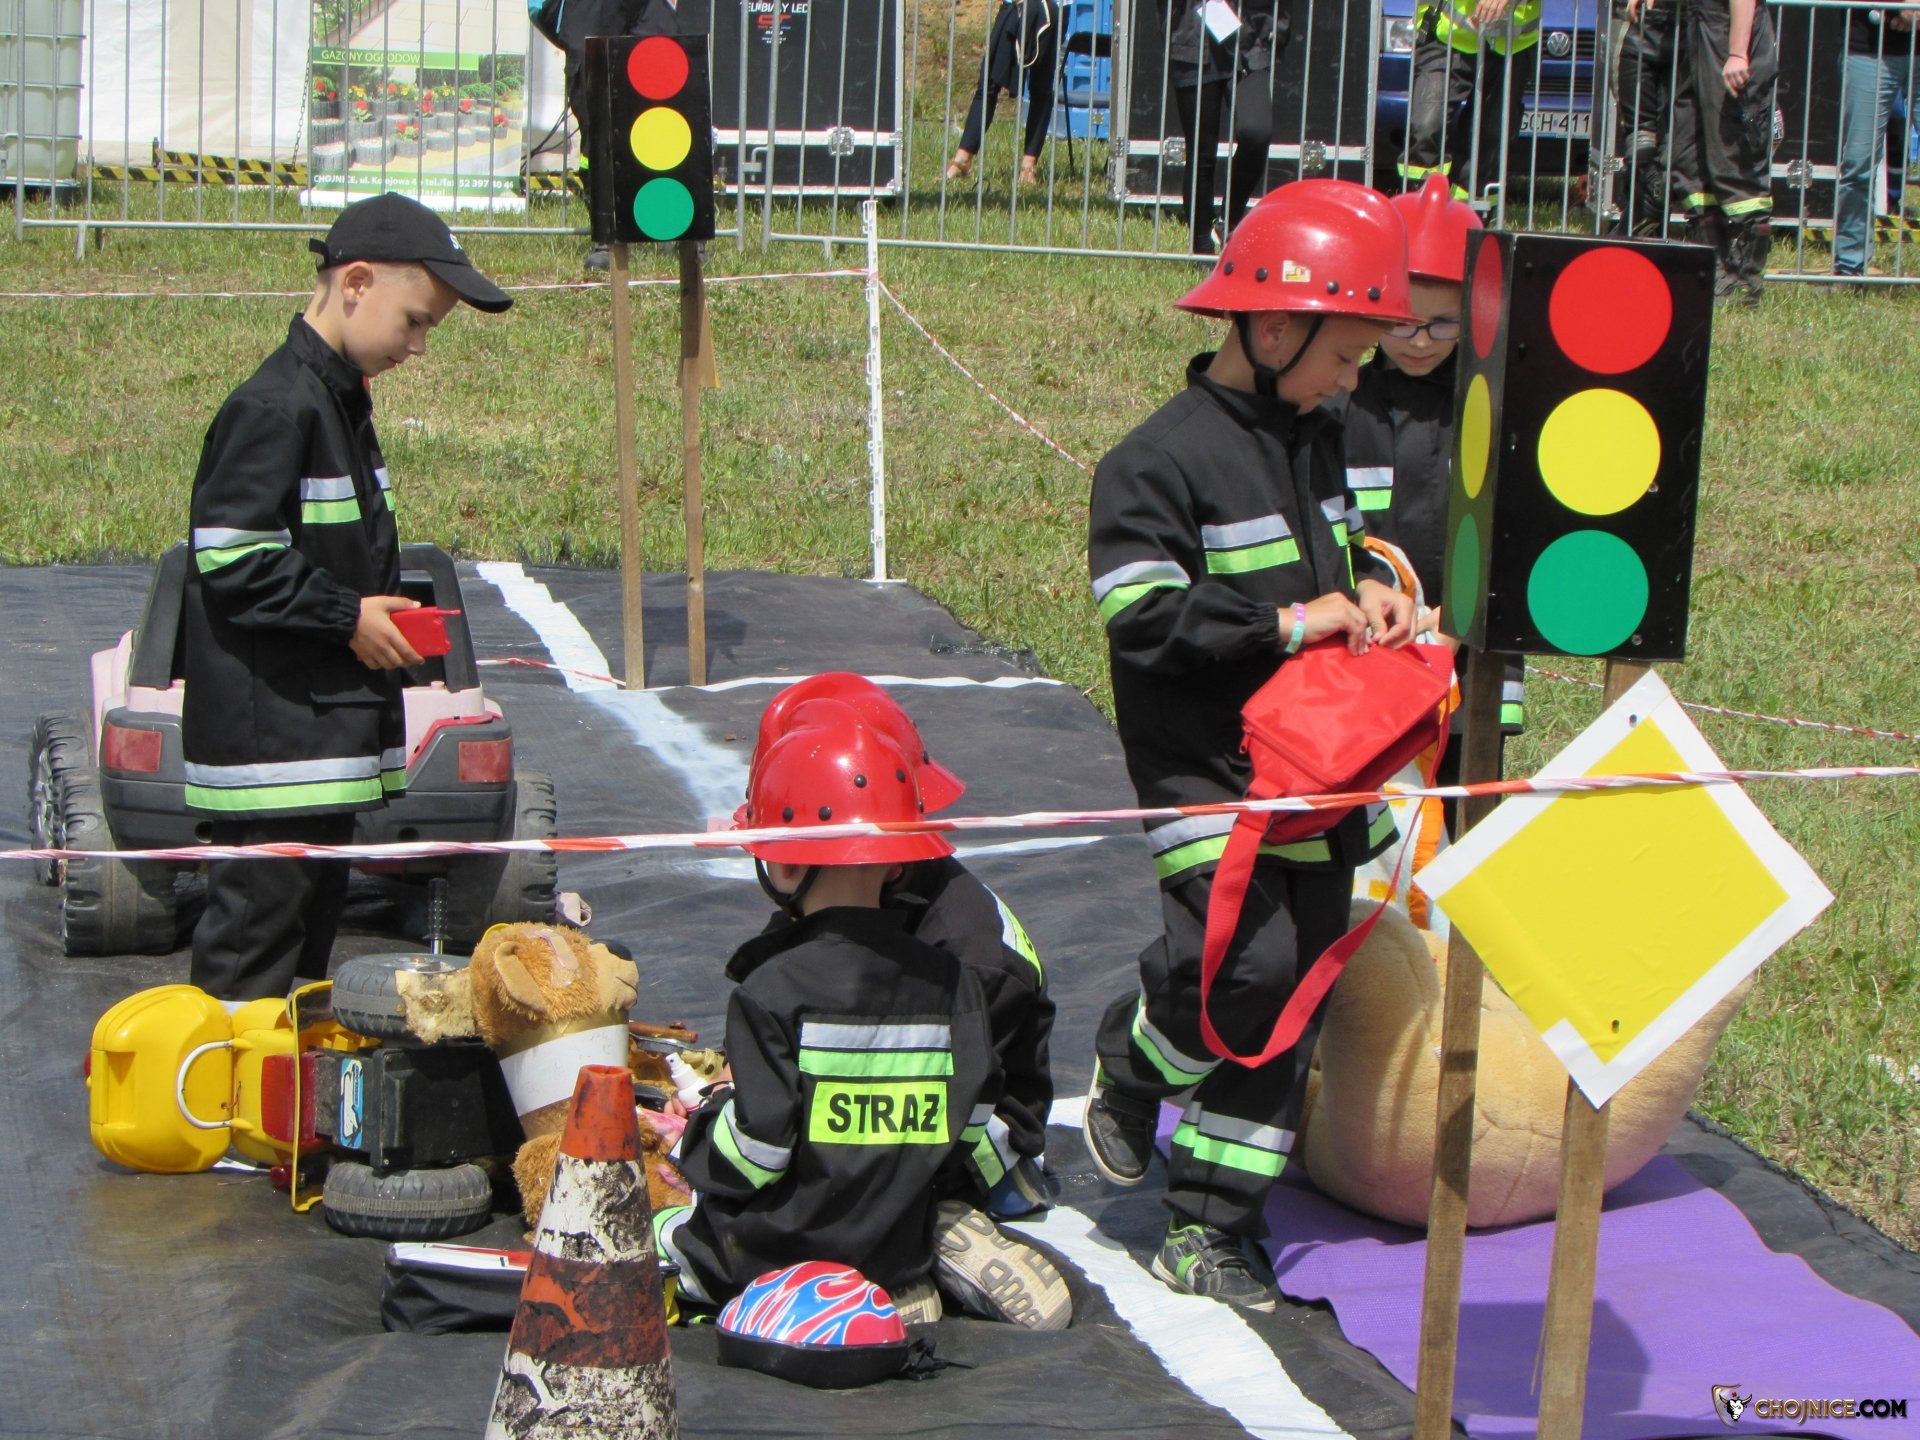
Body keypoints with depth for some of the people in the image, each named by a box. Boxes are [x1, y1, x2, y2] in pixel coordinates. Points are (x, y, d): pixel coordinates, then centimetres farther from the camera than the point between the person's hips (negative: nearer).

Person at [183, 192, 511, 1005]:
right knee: (263, 906, -8)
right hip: (271, 731, -10)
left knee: (315, 904, 14)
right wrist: (347, 616, -16)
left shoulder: (342, 400, 15)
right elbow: (229, 554, -20)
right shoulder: (276, 406, -16)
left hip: (326, 723, 10)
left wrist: (381, 617, 8)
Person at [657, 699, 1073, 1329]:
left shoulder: (772, 990, -18)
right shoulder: (948, 981, -2)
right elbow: (971, 1123, 3)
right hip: (900, 1243, 6)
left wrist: (696, 1146, 2)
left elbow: (759, 1145, -20)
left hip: (784, 1246, -6)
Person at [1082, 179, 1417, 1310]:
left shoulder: (1316, 442, 11)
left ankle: (1213, 1224, 14)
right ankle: (1130, 1070, 11)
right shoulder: (1161, 460, -14)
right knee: (1245, 955, -23)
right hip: (1202, 764, -8)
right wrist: (1289, 622, -20)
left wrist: (1366, 587, 5)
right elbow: (1141, 617, -21)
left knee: (1294, 985, 6)